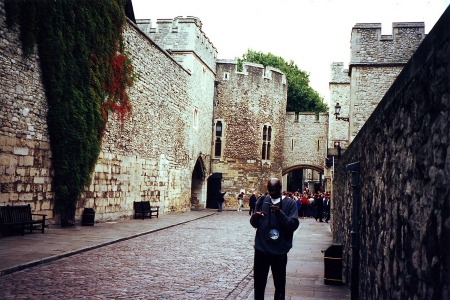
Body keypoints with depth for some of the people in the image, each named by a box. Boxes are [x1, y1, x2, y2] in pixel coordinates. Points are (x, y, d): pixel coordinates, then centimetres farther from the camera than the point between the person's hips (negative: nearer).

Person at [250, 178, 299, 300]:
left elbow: (294, 224, -13)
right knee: (259, 283, 10)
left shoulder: (290, 203, -3)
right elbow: (255, 224, 7)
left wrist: (280, 213, -27)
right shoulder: (262, 201, 5)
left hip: (280, 251, -2)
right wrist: (254, 218, -16)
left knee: (280, 285, 10)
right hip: (261, 249, 2)